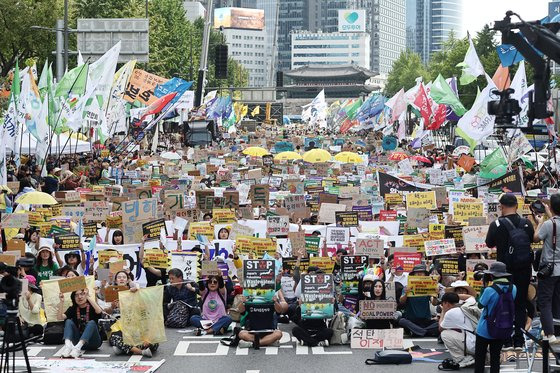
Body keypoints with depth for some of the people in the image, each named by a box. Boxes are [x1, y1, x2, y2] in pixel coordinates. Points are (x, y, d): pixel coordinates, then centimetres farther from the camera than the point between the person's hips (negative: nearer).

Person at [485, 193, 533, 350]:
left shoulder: (497, 224, -13)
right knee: (521, 304, 9)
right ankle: (519, 341, 8)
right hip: (524, 269, 3)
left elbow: (489, 243, -1)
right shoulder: (526, 223, -3)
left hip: (505, 269, -3)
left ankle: (507, 341, 5)